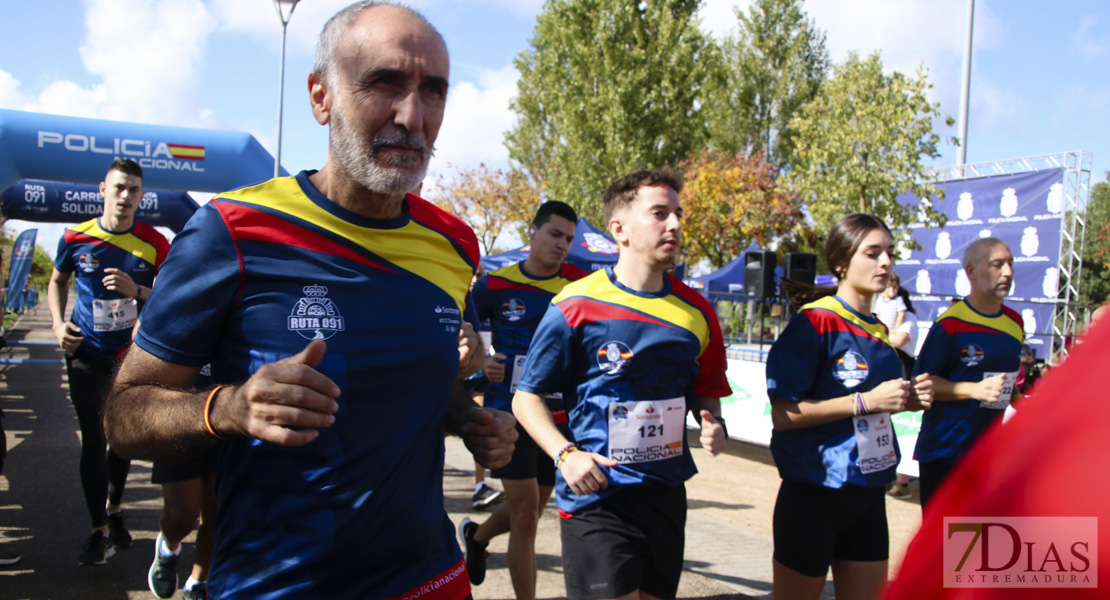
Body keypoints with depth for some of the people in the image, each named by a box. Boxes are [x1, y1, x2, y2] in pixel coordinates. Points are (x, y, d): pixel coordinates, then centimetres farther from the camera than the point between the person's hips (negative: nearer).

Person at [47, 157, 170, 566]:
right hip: (87, 354, 0)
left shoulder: (155, 244, -6)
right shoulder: (76, 238, -3)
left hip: (134, 354, 1)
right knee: (93, 439, -2)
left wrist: (137, 291, -25)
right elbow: (58, 280, 15)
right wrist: (58, 323, 0)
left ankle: (114, 510, 36)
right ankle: (100, 532, 8)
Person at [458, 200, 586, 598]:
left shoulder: (580, 284, -1)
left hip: (560, 416, 3)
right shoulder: (495, 284, -3)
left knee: (529, 512, 18)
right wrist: (479, 364, -11)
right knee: (525, 516, -7)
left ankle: (477, 535, 48)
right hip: (509, 412, -3)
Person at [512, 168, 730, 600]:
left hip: (667, 496, 5)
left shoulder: (696, 311, 6)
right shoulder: (577, 305, -8)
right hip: (596, 500, -5)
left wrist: (713, 425, -2)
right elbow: (526, 398, -4)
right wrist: (565, 454, -17)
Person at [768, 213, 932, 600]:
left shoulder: (878, 331, 11)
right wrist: (866, 401, -21)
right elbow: (782, 415, -20)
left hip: (868, 495, 7)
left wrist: (907, 400, 2)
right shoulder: (814, 322, -13)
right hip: (813, 495, -7)